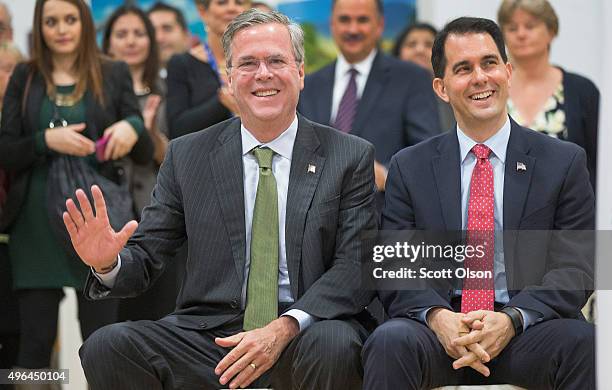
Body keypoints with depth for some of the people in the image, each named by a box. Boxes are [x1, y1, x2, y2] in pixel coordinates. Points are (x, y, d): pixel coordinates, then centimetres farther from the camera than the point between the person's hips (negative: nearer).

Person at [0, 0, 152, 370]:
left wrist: (133, 128, -19)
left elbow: (145, 152, 4)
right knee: (35, 340, 3)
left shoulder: (114, 74, 5)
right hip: (37, 226, 1)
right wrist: (47, 140, -17)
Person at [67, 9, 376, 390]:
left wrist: (285, 328, -21)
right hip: (208, 331, 1)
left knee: (334, 345, -36)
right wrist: (107, 264, -17)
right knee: (105, 347, -24)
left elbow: (356, 266, -5)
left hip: (305, 332, -1)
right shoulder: (186, 156, 9)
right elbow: (146, 258, 9)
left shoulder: (350, 157, 4)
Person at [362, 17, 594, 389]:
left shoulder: (565, 162, 7)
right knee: (390, 342, -33)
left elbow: (574, 271, 0)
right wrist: (437, 316, -17)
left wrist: (511, 320, -18)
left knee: (584, 342, -32)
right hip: (438, 328, 0)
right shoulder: (409, 168, 12)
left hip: (527, 328, 0)